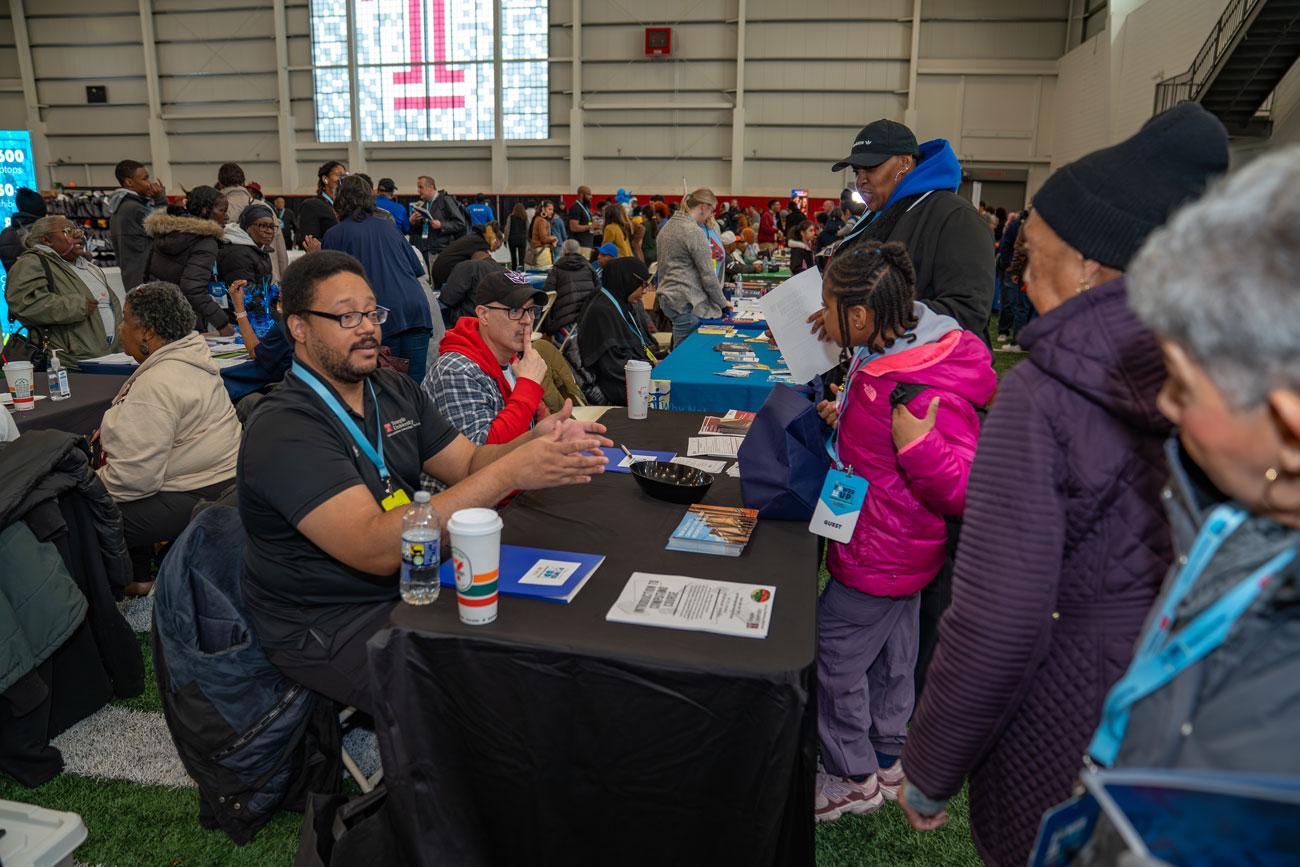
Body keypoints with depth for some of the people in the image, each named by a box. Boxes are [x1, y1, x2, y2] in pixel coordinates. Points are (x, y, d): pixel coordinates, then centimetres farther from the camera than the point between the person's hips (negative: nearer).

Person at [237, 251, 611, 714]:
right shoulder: (283, 431, -21)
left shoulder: (396, 392, 6)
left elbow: (470, 464, 6)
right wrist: (511, 473, -35)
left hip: (409, 583, 8)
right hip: (330, 631, -7)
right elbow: (375, 547, -31)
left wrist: (535, 442, -17)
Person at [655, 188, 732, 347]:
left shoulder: (668, 227, 15)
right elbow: (708, 274, -14)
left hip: (667, 297, 10)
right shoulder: (694, 232, -14)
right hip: (686, 303, -10)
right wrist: (723, 303, -1)